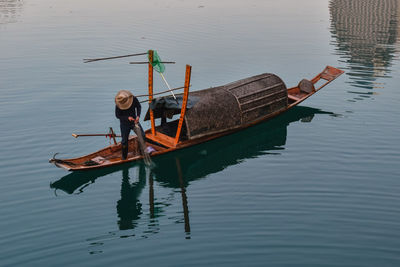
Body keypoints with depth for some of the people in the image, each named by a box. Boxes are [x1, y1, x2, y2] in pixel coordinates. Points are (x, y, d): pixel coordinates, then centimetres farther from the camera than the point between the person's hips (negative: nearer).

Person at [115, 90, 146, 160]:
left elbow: (139, 107, -1)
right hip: (125, 124, -2)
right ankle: (124, 156, 25)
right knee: (124, 141, 5)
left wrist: (138, 116, -17)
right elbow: (117, 115, -13)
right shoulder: (118, 105, -24)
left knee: (142, 136, -7)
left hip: (134, 122, 2)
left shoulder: (133, 99, -19)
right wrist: (127, 118, -27)